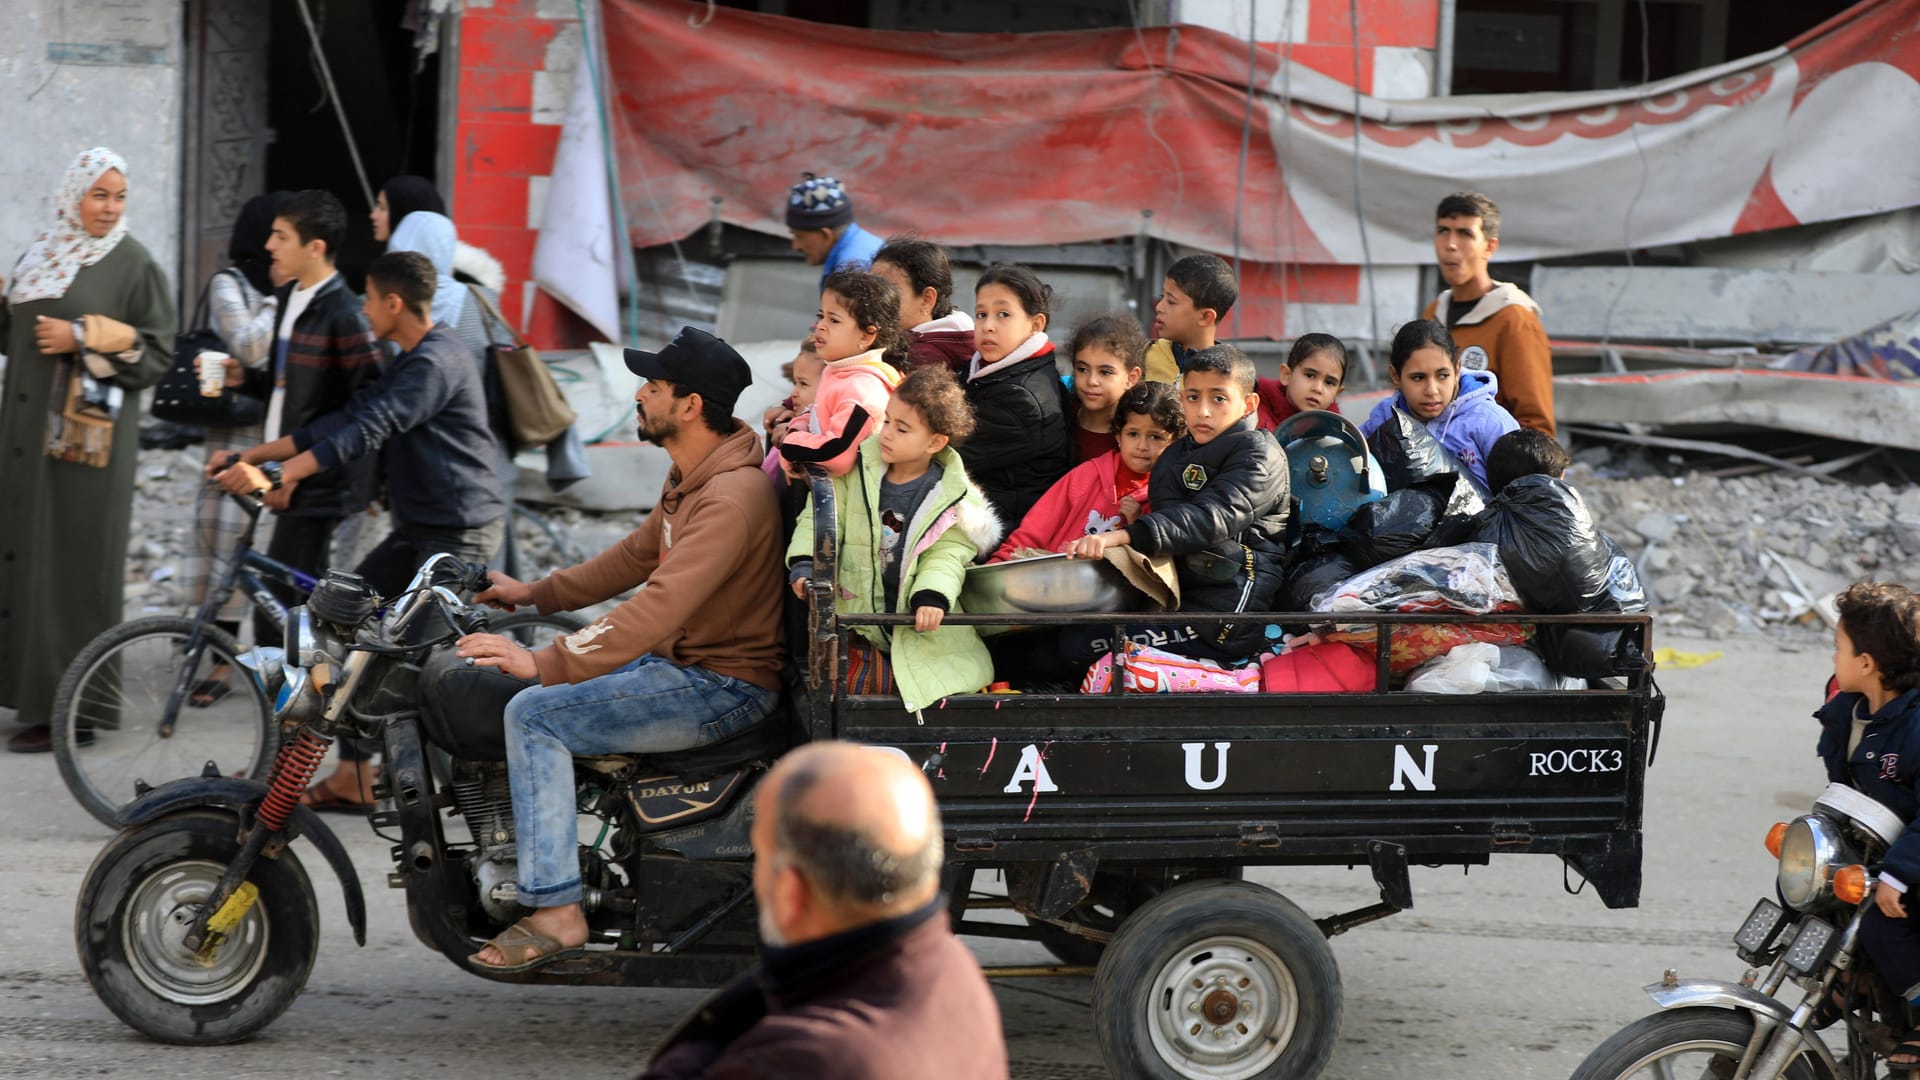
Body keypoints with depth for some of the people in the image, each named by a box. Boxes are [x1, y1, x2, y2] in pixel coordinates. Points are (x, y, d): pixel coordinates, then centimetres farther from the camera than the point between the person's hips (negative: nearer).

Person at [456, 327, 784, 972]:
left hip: (722, 687, -11)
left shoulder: (731, 497, -24)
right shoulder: (690, 477, 10)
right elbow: (636, 556, 25)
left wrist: (544, 662, -34)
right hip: (678, 662, 11)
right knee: (531, 700, 15)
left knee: (535, 715, -19)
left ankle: (556, 912, -18)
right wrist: (533, 594, 22)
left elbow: (660, 606, -32)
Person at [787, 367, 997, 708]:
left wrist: (931, 596, -25)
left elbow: (947, 554, -7)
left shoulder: (953, 495, -2)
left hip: (920, 626, -1)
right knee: (838, 679, -17)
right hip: (857, 613, 1)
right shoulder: (855, 473, 2)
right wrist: (804, 563, -13)